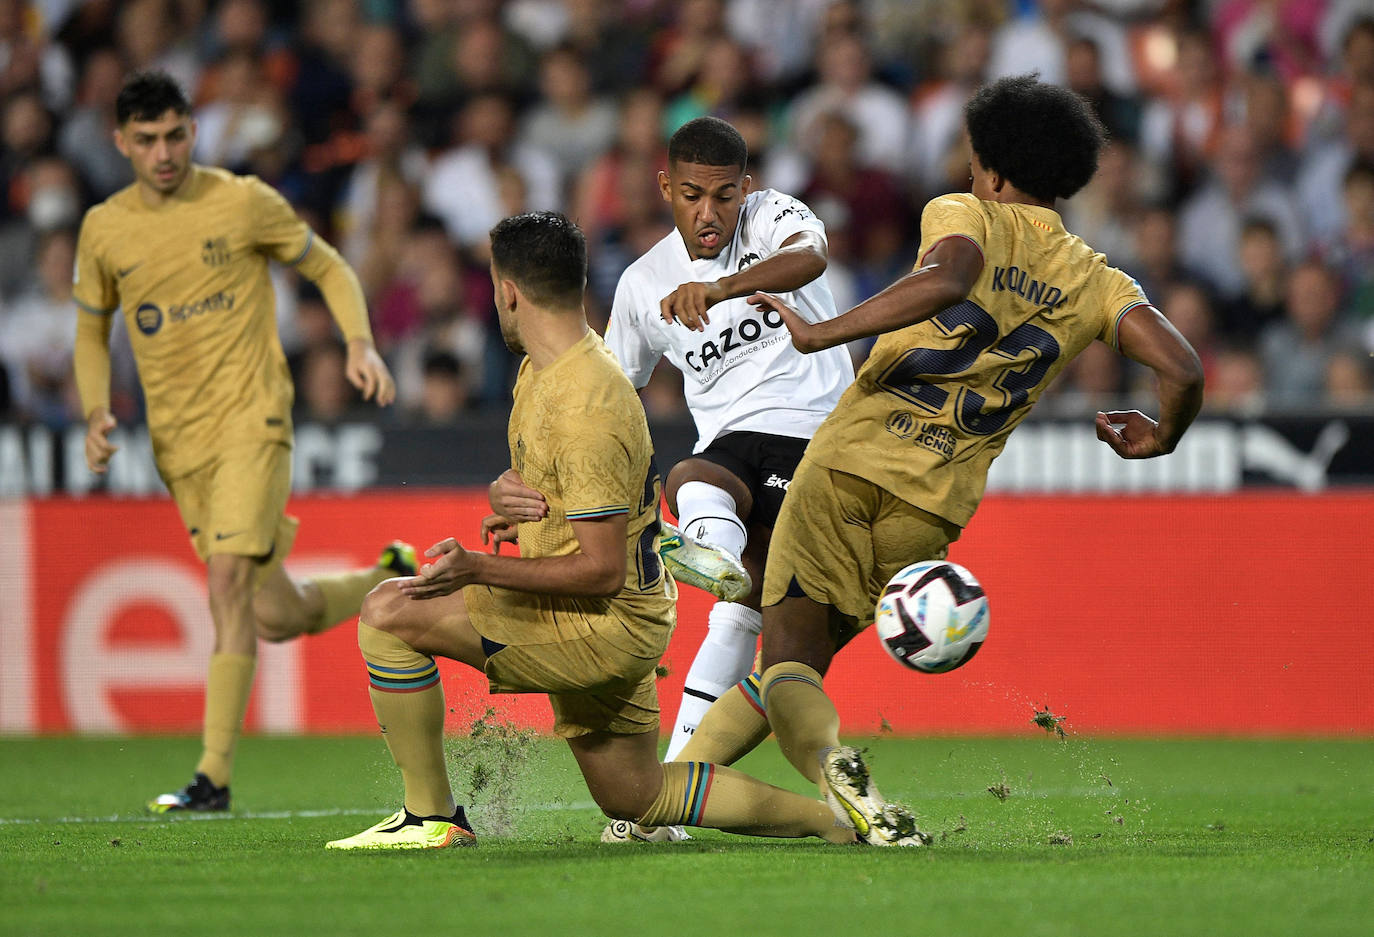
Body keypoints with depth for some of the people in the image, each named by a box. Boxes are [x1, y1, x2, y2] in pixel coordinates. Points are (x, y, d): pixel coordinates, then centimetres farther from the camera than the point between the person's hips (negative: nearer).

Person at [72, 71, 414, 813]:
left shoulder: (242, 202, -4)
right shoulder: (104, 230, 5)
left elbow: (328, 268, 8)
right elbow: (91, 329, 18)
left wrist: (360, 344, -9)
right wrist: (96, 413, 1)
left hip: (251, 417, -4)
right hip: (178, 440, 4)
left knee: (227, 578, -21)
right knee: (277, 617, 6)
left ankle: (214, 776, -19)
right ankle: (388, 582, 38)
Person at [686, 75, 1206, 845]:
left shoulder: (965, 216, 2)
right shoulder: (1098, 283, 12)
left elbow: (946, 280, -22)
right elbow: (1183, 370, 0)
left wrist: (822, 334, -21)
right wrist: (1163, 436, 21)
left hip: (850, 457, -3)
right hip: (939, 498, 3)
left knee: (789, 659, -1)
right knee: (809, 656, 16)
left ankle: (832, 761, -31)